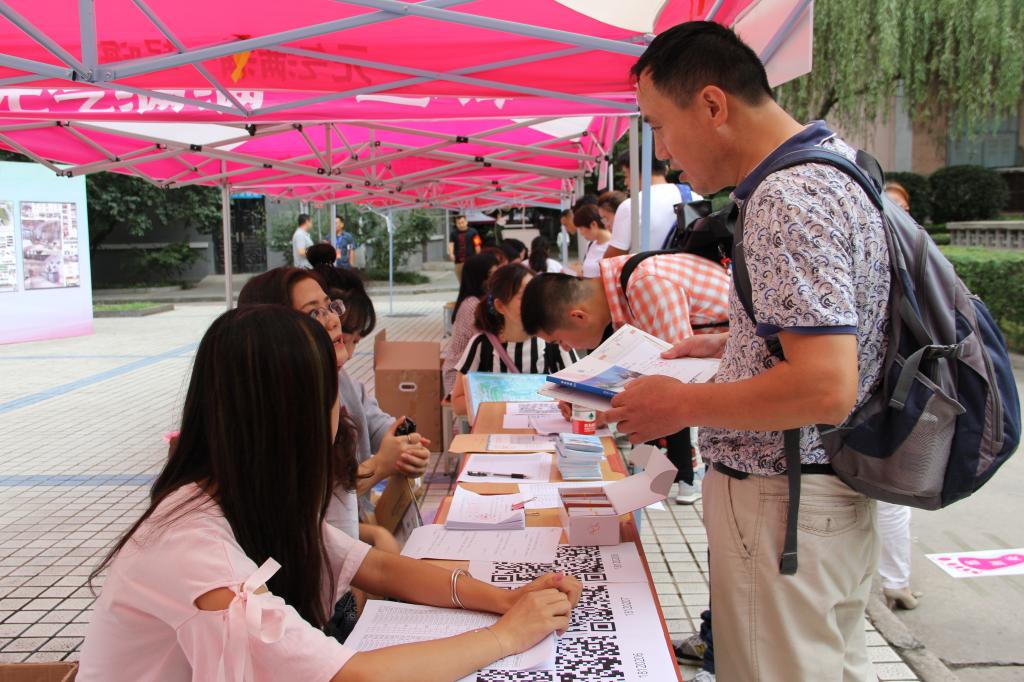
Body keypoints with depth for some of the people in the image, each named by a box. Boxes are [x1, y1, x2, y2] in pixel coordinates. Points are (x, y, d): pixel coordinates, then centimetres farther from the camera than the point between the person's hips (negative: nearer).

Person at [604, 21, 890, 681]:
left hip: (780, 501, -10)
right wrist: (729, 344, 13)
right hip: (837, 490, 10)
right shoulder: (834, 160, 8)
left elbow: (826, 389, -30)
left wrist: (682, 405, -19)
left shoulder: (786, 202, -24)